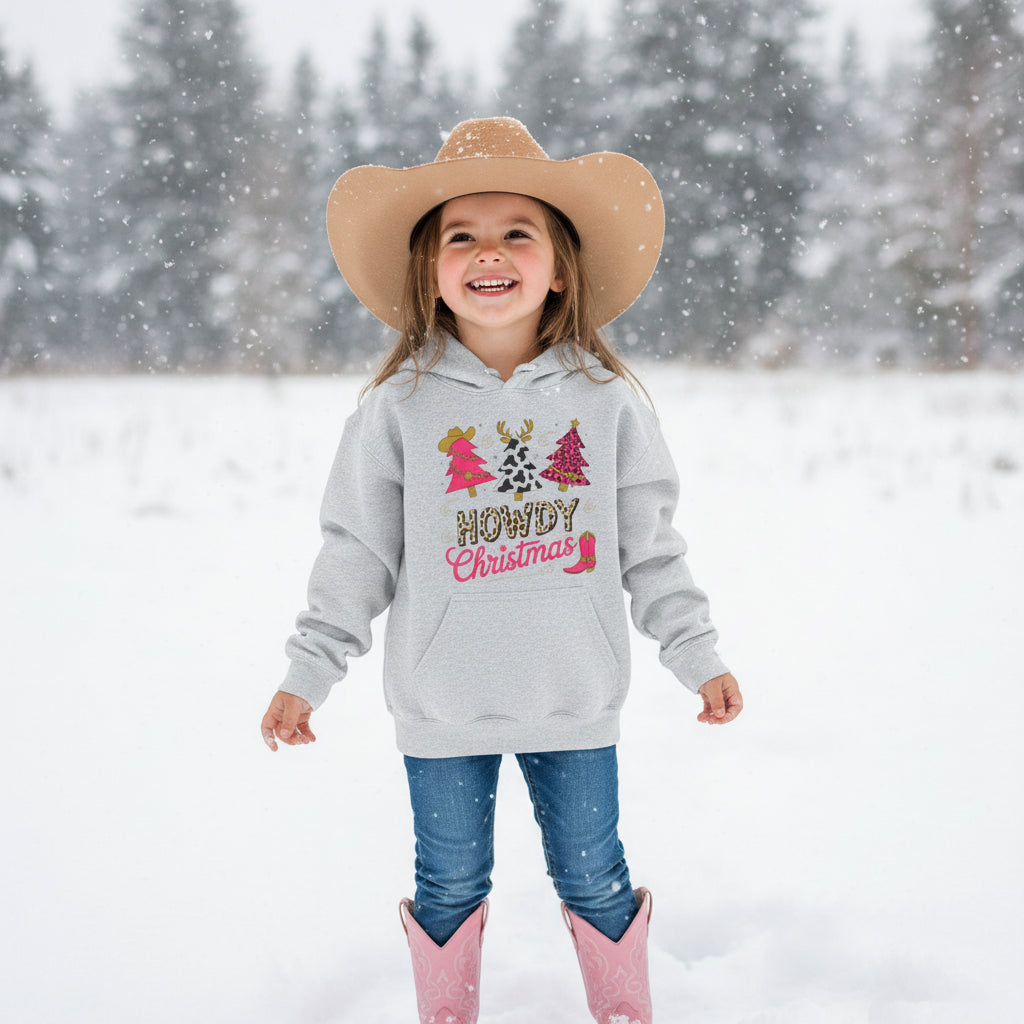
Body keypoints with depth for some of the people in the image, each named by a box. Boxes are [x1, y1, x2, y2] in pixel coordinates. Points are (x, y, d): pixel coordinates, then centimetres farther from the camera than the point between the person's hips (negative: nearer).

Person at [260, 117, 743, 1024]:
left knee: (594, 878, 14)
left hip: (575, 703, 1)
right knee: (450, 885, 14)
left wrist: (698, 654, 4)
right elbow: (358, 552, 0)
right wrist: (308, 673, -1)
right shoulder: (401, 406, -5)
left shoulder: (607, 401, -2)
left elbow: (650, 545, 5)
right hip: (442, 706, 0)